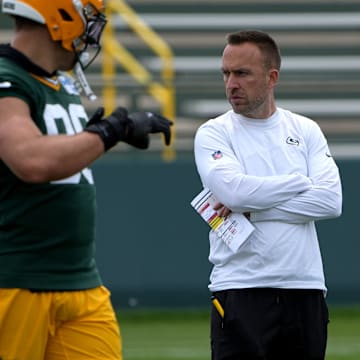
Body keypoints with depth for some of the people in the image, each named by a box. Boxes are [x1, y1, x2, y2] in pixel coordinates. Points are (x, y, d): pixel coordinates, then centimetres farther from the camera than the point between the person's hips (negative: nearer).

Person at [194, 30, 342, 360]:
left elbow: (331, 201, -4)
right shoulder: (213, 134, 2)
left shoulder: (306, 131, 10)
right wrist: (302, 182, -5)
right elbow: (234, 189, -16)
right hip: (241, 292, -3)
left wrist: (252, 208, -11)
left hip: (305, 292, 3)